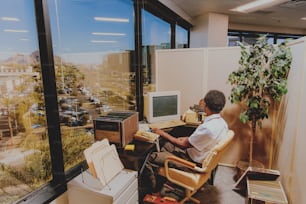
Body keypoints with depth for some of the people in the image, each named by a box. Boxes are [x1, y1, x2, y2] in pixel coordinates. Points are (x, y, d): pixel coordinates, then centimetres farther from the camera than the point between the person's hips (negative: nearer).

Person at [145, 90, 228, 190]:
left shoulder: (207, 128, -33)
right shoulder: (221, 122, -5)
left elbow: (183, 145, -20)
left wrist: (163, 133, -11)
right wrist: (187, 139, 10)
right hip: (204, 157, 9)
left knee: (152, 158, -5)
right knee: (167, 145, 22)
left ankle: (152, 188, 18)